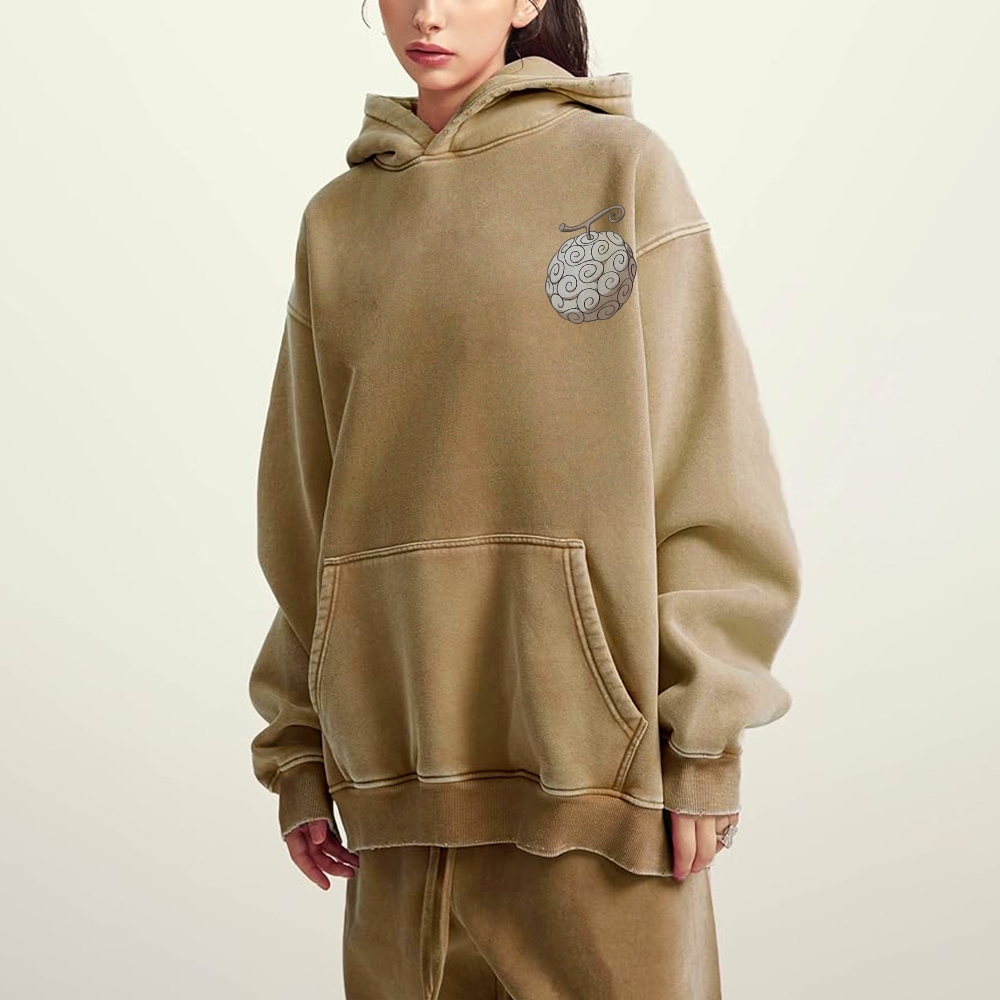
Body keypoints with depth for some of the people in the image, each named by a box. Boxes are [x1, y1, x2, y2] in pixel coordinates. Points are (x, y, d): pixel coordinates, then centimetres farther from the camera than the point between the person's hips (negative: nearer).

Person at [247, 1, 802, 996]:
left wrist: (705, 733, -7)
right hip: (402, 749, 3)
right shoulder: (337, 221, 11)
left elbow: (706, 457, -3)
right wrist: (298, 748, 9)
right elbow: (304, 507, 12)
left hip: (591, 735, -3)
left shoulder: (622, 166, 1)